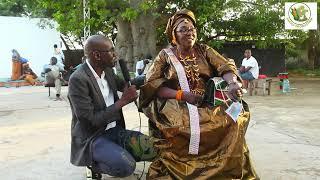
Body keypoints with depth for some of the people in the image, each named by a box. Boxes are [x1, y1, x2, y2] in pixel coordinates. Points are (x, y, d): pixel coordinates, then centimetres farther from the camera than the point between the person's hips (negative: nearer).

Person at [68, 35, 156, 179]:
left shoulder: (107, 71, 2)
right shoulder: (78, 80, -21)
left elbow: (123, 84, 23)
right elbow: (91, 120, -23)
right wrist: (123, 101, -20)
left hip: (114, 130, 7)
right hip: (92, 137, -7)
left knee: (151, 149, -8)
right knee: (126, 166, -27)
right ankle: (95, 164, 1)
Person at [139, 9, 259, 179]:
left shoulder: (204, 50, 13)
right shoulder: (165, 55, 6)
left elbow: (225, 66, -1)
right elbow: (151, 85, -6)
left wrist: (232, 84, -24)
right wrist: (181, 95, -18)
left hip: (207, 104, 3)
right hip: (176, 105, -2)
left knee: (232, 119, -21)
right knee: (174, 126, -34)